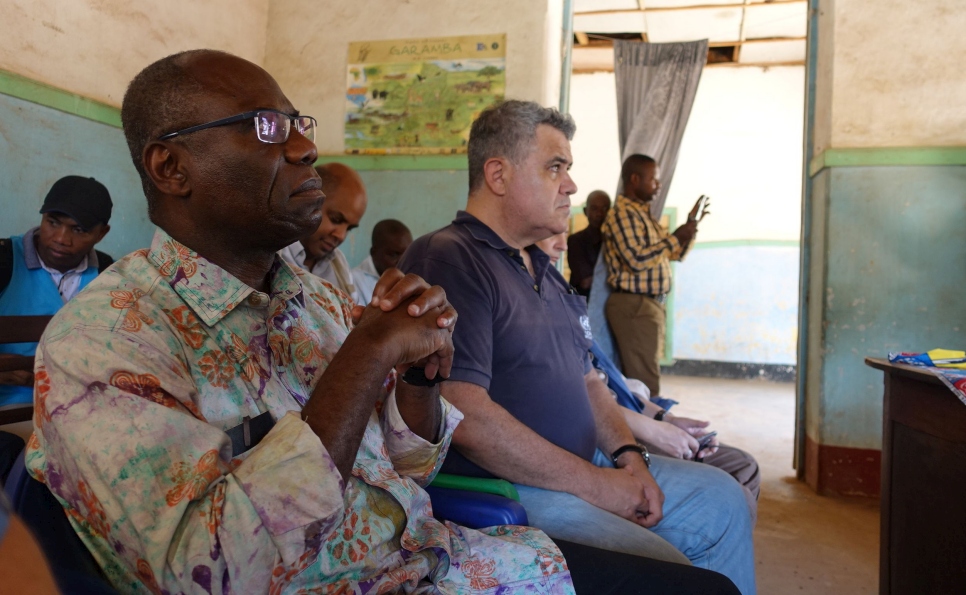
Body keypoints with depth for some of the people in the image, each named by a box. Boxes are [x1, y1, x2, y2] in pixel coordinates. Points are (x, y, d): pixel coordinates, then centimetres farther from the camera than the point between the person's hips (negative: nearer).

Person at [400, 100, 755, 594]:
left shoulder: (543, 270, 17)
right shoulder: (446, 261, -16)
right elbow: (466, 416, -25)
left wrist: (628, 455, 1)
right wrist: (595, 484, -18)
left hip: (583, 467, 10)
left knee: (721, 500, 12)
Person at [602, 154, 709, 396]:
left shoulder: (643, 213, 19)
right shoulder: (622, 213, -12)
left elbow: (674, 254, 25)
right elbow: (636, 259, -23)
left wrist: (690, 225, 11)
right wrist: (675, 237, -16)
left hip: (650, 305, 10)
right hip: (633, 306, -10)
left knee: (641, 378, 13)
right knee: (645, 382, -8)